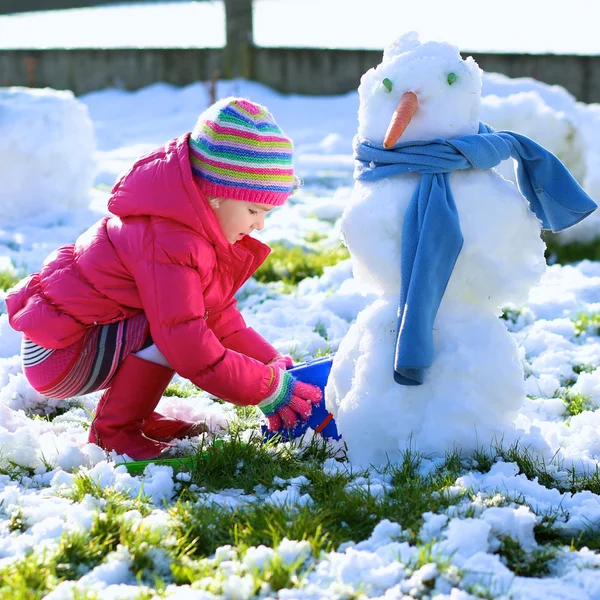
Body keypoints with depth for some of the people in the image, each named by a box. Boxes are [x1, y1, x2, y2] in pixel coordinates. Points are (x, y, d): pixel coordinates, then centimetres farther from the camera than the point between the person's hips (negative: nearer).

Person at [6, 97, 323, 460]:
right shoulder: (169, 246, -29)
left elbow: (220, 318, 12)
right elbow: (190, 349, -32)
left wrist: (271, 360, 4)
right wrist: (268, 389, -23)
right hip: (58, 353, -10)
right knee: (166, 331, -27)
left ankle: (136, 416, 11)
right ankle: (113, 432, -10)